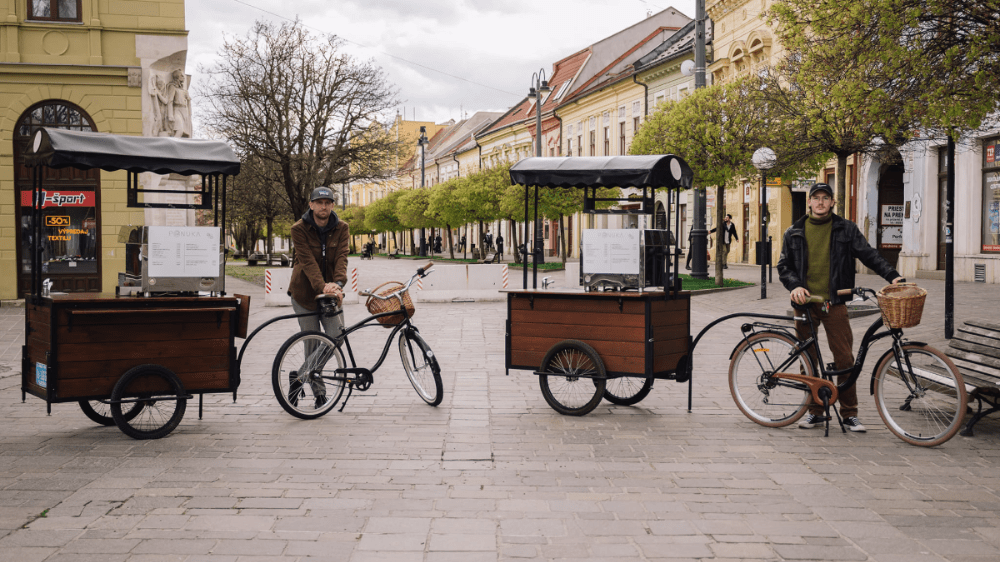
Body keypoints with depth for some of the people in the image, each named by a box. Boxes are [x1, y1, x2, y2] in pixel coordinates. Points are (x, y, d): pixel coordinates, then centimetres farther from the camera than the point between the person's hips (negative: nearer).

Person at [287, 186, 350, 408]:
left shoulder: (341, 228, -1)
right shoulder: (299, 229, -9)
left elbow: (342, 257, -14)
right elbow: (307, 261, -20)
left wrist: (338, 284, -33)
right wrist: (321, 286, -35)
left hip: (330, 292, 3)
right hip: (304, 292, -2)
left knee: (337, 337, -9)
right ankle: (318, 390, 19)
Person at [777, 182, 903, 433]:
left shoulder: (846, 229, 6)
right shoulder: (794, 233, 8)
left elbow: (868, 255, 4)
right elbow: (784, 266, 10)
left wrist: (892, 275, -9)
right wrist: (795, 286, -9)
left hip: (834, 303, -1)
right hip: (805, 302, 2)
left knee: (844, 359, -5)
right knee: (807, 360, 6)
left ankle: (850, 413, 6)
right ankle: (815, 411, 18)